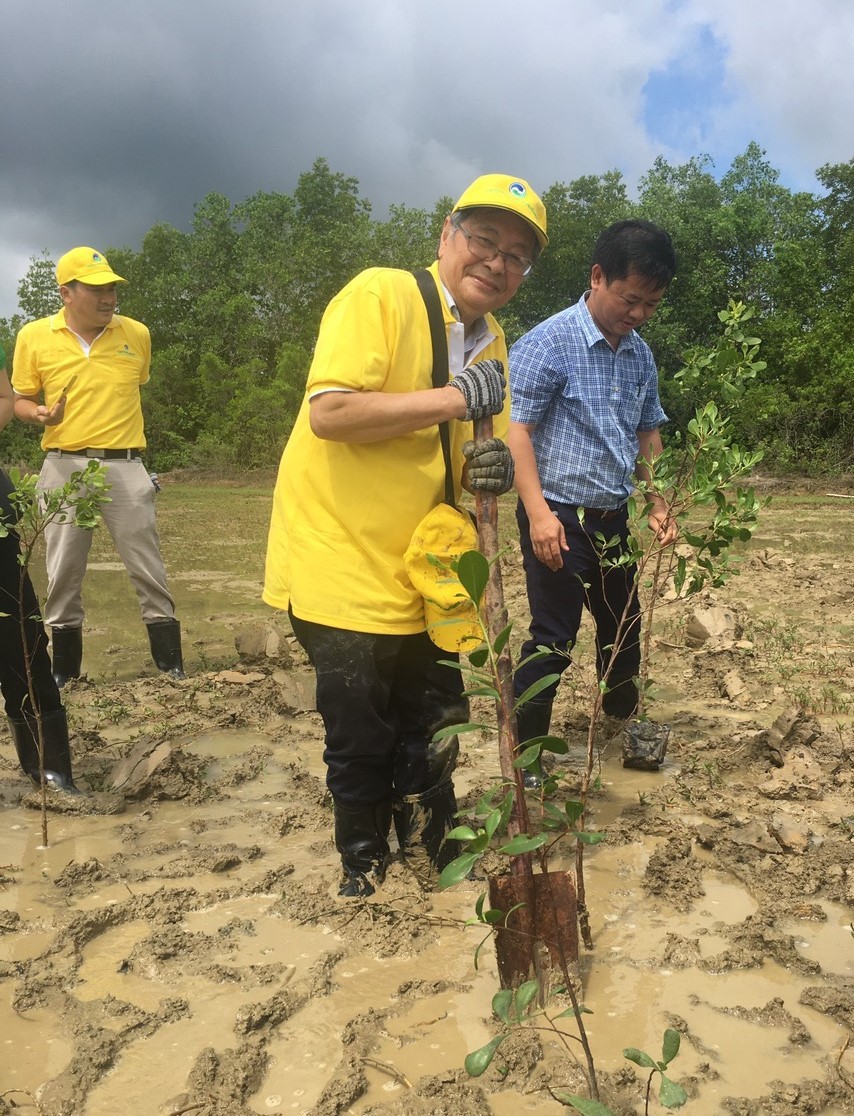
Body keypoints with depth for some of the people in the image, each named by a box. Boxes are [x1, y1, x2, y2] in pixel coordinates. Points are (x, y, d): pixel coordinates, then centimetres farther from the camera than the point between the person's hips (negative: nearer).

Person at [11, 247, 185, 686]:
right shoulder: (34, 337, -2)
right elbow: (21, 400, 7)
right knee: (63, 574, 8)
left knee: (148, 571, 2)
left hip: (125, 468, 0)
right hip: (63, 468, 0)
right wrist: (40, 414, -14)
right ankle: (64, 673, 22)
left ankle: (172, 669, 11)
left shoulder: (137, 334, 1)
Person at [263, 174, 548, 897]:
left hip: (422, 575, 7)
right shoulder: (382, 294, -14)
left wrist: (492, 468, -12)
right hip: (341, 561, -7)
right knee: (360, 740, 5)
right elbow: (328, 412, -26)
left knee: (434, 727, 16)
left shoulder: (493, 345, 10)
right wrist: (452, 398, -24)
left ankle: (428, 844, 39)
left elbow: (479, 451, 13)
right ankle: (363, 858, 30)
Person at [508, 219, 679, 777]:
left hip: (613, 517, 7)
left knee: (624, 621, 20)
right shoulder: (548, 343, -14)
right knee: (554, 637, -3)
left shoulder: (641, 355, 7)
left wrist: (658, 503, 9)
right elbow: (516, 429, -18)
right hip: (559, 517, -7)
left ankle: (624, 718, 42)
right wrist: (538, 512, -25)